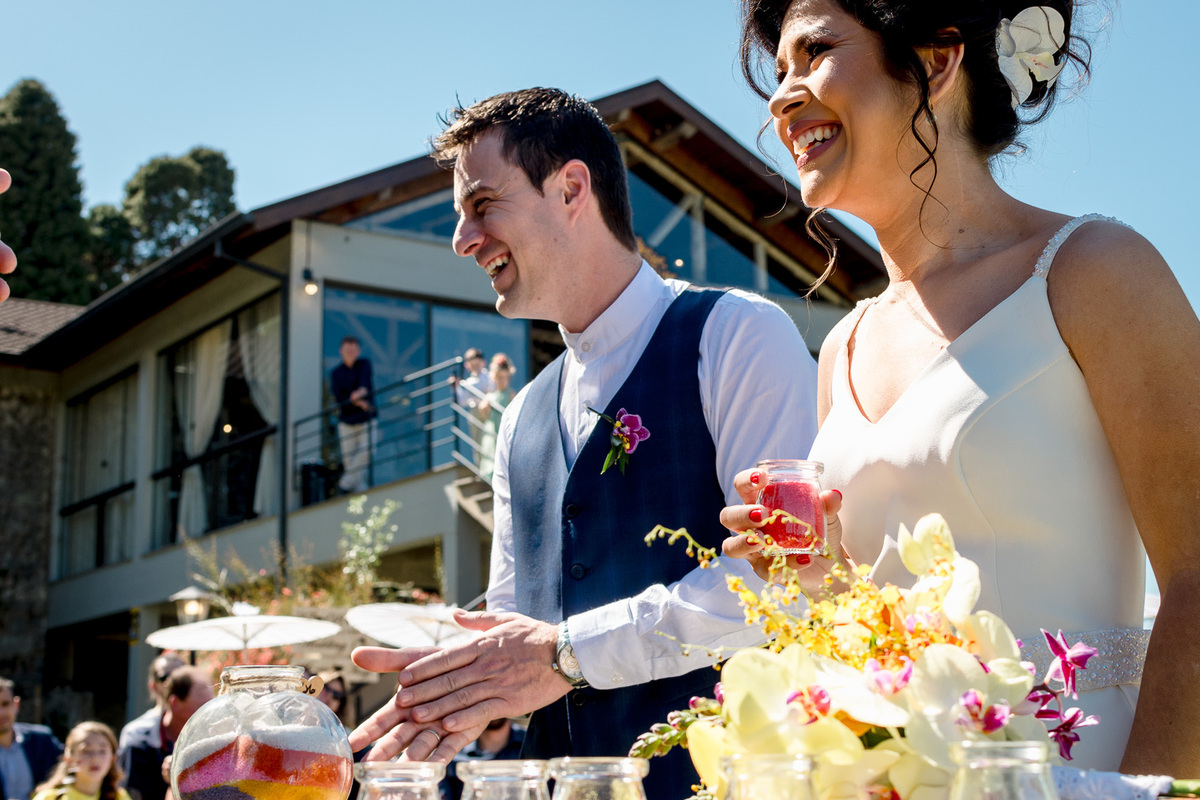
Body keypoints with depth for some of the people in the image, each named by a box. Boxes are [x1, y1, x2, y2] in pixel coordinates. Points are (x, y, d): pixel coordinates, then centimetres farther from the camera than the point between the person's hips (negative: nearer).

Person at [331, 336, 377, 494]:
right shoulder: (336, 373, 6)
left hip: (366, 420, -1)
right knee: (349, 457, -5)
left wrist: (361, 391, -36)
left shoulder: (365, 364, 8)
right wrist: (357, 402, -23)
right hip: (346, 422, 1)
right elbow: (339, 397, -7)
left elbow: (365, 380, -13)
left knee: (366, 451, -18)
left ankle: (345, 483, -7)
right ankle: (360, 489, -2)